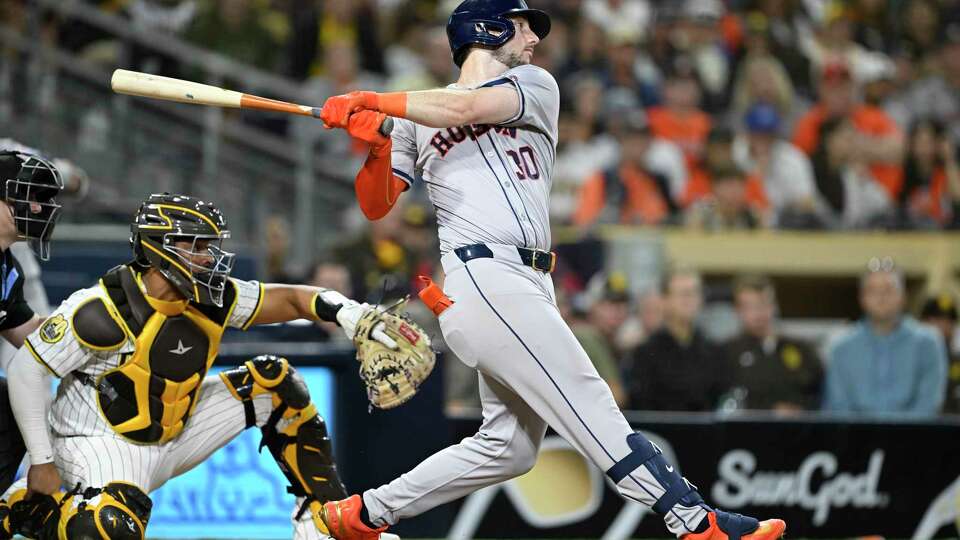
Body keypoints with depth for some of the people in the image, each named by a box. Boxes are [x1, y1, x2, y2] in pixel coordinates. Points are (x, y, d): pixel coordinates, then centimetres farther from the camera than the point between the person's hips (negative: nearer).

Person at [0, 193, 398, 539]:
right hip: (100, 441, -8)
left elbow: (291, 299, -1)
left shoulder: (210, 300, -6)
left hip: (172, 435, 8)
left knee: (273, 384, 3)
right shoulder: (104, 311, -25)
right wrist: (41, 462, -19)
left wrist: (348, 313, -22)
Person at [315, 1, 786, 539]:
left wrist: (372, 101, -3)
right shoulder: (418, 118, 13)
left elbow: (469, 108, -3)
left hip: (528, 287, 5)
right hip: (484, 278, -5)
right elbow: (376, 206, 8)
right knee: (592, 407, -14)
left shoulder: (536, 86, 17)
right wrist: (375, 148, -10)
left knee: (509, 446, 6)